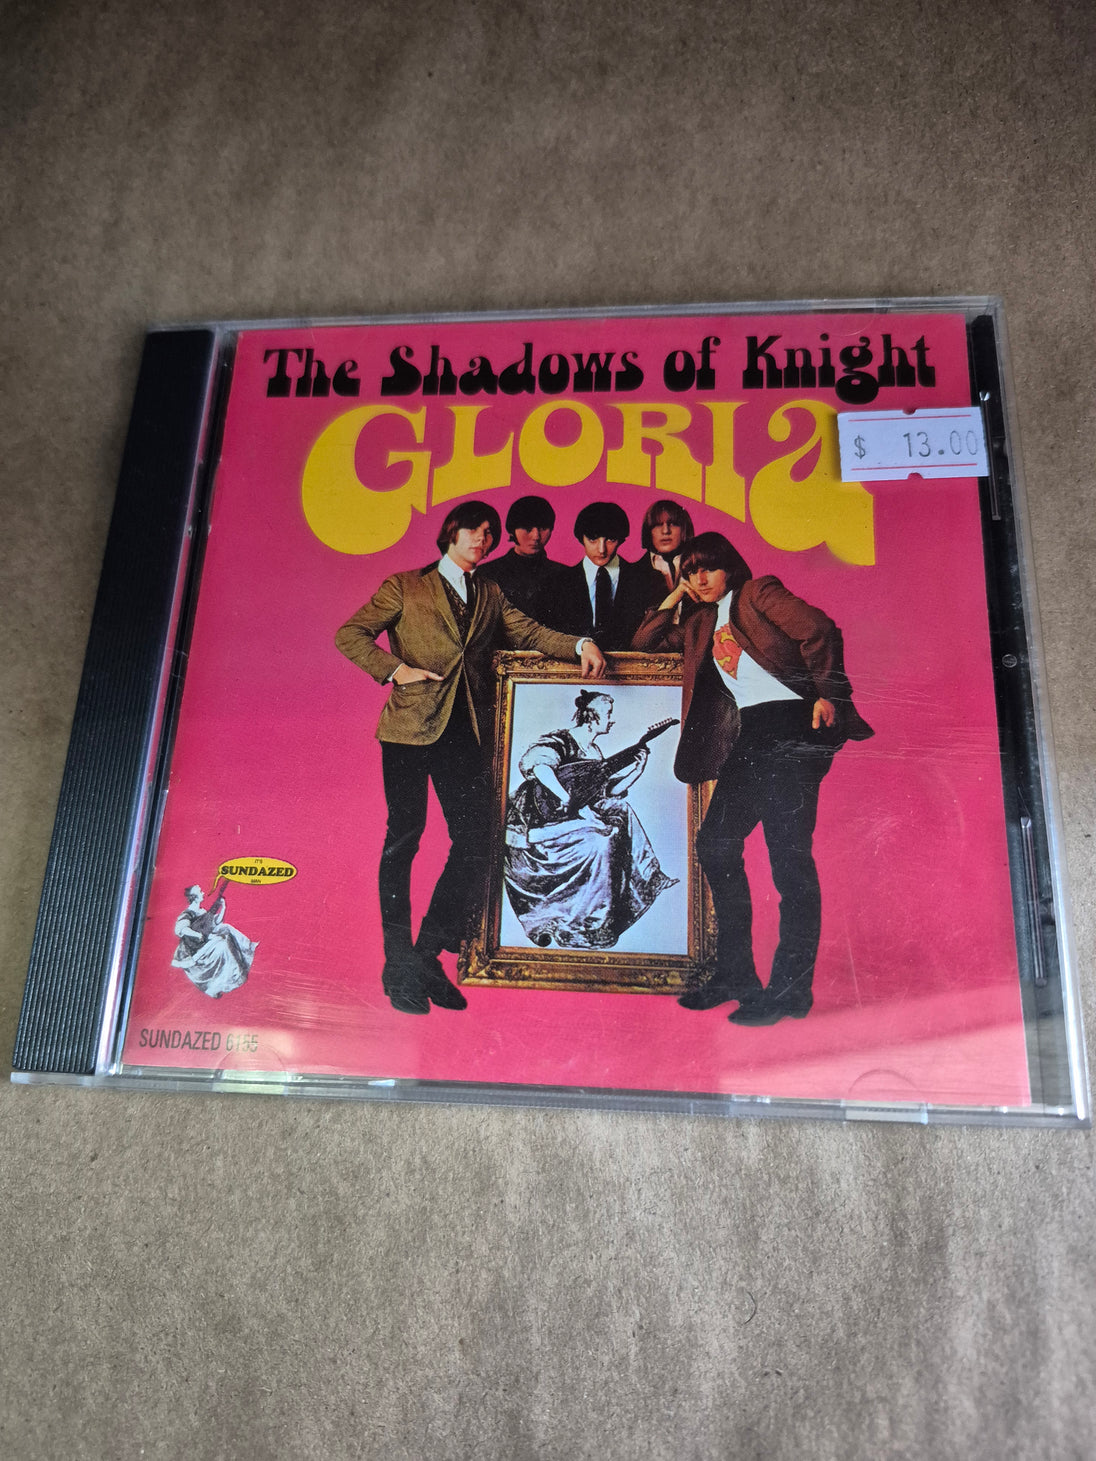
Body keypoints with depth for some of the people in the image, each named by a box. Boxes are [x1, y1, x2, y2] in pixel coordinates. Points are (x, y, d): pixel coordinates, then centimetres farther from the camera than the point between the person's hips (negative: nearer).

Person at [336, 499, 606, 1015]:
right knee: (403, 838, -1)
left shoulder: (490, 595, 22)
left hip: (464, 731, 4)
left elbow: (529, 633, 11)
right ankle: (399, 967, 10)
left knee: (474, 841, -4)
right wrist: (394, 668, -9)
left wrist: (580, 645, -6)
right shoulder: (405, 587, 10)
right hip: (410, 726, -4)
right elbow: (349, 634, 6)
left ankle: (427, 956, 11)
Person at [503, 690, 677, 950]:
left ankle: (645, 878, 11)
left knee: (621, 810, 1)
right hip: (534, 825, -9)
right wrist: (569, 802, -36)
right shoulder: (559, 741, -14)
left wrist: (637, 765, 6)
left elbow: (610, 790, 13)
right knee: (598, 839, -26)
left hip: (572, 819, 9)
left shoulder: (593, 752, 13)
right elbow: (535, 763, -34)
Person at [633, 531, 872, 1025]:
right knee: (716, 843, 2)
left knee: (788, 854, -10)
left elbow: (819, 629, -6)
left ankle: (791, 988, -5)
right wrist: (672, 600, 20)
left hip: (793, 725, -8)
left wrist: (829, 693, -14)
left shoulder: (759, 593, 6)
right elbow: (644, 643, 31)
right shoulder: (702, 623, 25)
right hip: (750, 738, 8)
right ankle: (735, 974, 12)